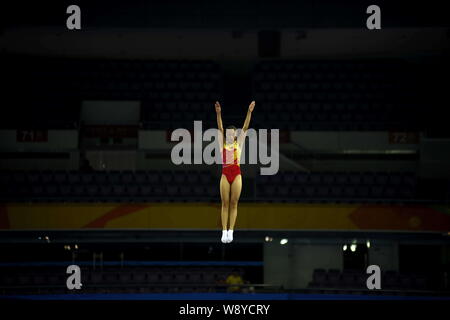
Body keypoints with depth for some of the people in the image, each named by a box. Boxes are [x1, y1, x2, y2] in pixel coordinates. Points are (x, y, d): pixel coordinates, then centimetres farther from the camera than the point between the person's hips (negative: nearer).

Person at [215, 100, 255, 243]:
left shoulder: (238, 143, 10)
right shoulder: (222, 144, 10)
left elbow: (245, 127, 2)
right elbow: (220, 128, -1)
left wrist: (249, 112, -7)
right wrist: (218, 113, -13)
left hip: (236, 174, 0)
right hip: (225, 174, 0)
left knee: (233, 203, 1)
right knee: (225, 203, 1)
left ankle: (230, 231, 1)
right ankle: (224, 232, 1)